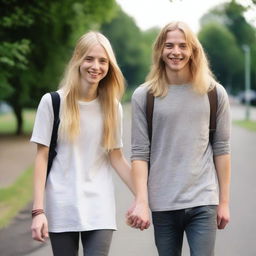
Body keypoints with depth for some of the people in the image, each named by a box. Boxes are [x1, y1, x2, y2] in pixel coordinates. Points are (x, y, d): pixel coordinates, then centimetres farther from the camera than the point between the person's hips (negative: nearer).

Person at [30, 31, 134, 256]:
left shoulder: (112, 106, 6)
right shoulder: (52, 102, -2)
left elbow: (116, 157, 9)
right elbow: (42, 157, -2)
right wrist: (38, 209, -7)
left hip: (99, 208, 1)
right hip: (61, 208, -1)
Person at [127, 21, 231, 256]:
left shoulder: (214, 93, 4)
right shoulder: (144, 96, 1)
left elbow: (221, 149, 6)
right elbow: (140, 153, -1)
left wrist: (224, 201, 5)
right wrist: (141, 201, -8)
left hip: (203, 201, 0)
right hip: (162, 203, 0)